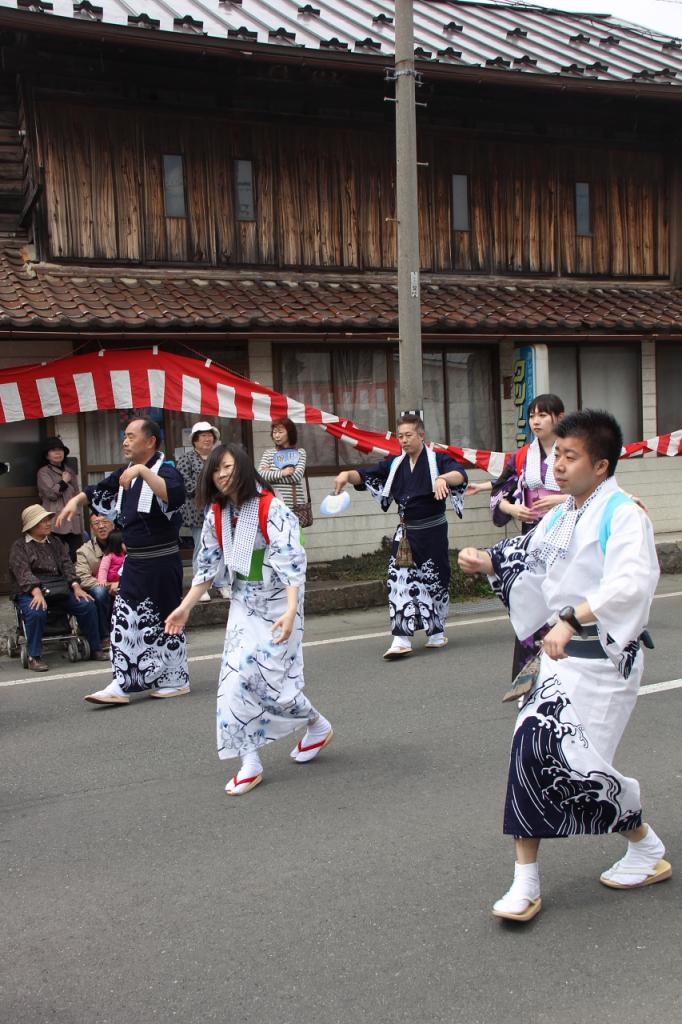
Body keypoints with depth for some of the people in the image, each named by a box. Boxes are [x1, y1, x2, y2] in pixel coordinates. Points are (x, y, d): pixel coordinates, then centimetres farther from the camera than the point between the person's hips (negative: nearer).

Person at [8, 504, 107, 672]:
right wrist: (37, 592, -31)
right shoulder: (19, 546, 2)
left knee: (87, 604, -13)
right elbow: (23, 572, -14)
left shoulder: (55, 542, 20)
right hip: (29, 591, -5)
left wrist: (76, 586, -8)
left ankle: (95, 649, 0)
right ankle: (34, 657, -23)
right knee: (36, 612, -37)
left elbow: (66, 564, 10)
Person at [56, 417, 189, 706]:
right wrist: (76, 500, 12)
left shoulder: (165, 470, -14)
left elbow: (176, 496, -36)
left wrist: (143, 470, -38)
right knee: (125, 620, 7)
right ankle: (122, 684, 13)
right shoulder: (126, 473, 10)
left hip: (162, 562, -8)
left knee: (165, 619, 3)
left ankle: (176, 680, 18)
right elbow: (100, 490, 27)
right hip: (135, 562, 8)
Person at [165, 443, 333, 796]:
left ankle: (319, 727, 22)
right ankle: (249, 763, 7)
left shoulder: (272, 510, -18)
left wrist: (291, 611, -33)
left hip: (278, 605, -6)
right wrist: (185, 607, 8)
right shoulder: (216, 515, 2)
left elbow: (291, 563, -24)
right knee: (236, 678, -1)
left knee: (269, 677, -7)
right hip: (243, 605, 6)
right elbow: (208, 564, 10)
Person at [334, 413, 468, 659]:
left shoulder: (437, 459, -6)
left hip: (433, 530, -4)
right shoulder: (395, 465, 9)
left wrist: (444, 478, -43)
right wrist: (347, 474, -17)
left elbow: (461, 474, -22)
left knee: (435, 579, 6)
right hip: (406, 532, 4)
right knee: (399, 579, -8)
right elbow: (366, 475, 4)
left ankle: (437, 633, 24)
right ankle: (402, 639, -10)